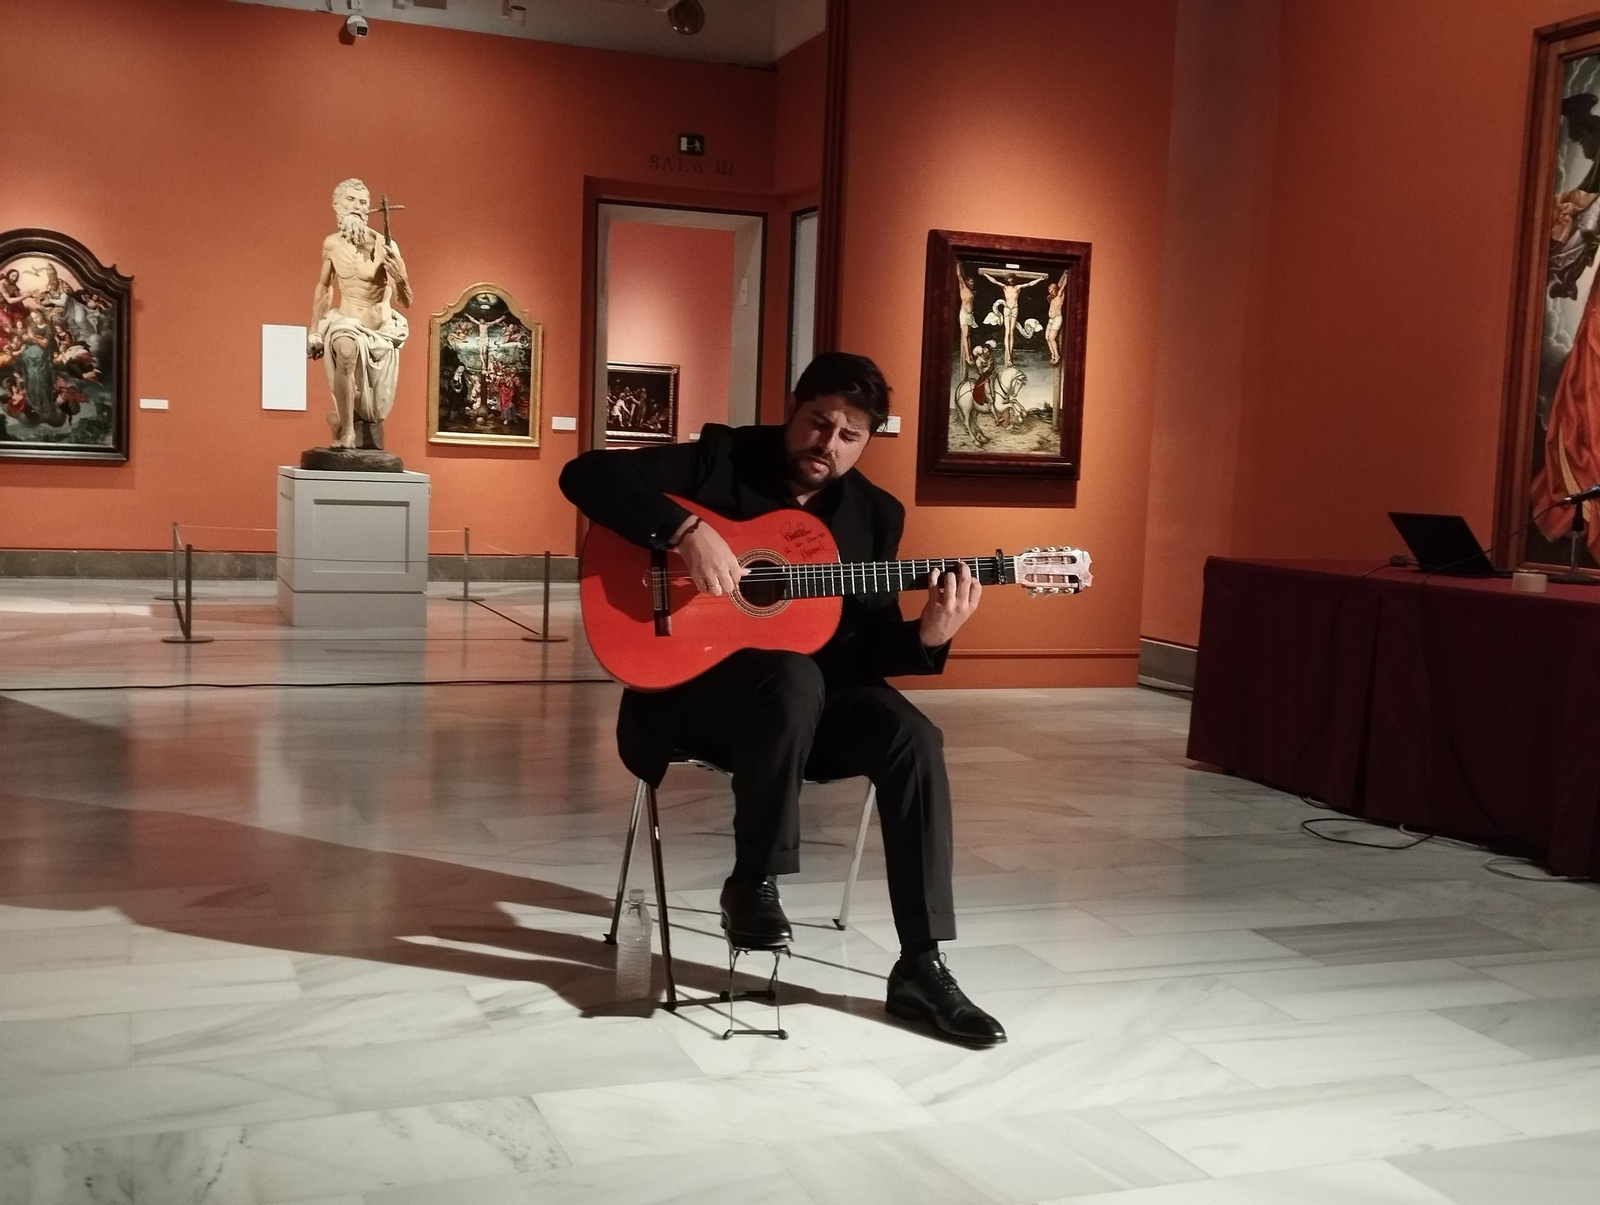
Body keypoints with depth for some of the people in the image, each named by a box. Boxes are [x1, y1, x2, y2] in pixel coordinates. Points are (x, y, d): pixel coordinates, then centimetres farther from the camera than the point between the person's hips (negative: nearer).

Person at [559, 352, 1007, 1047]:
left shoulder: (875, 515, 7)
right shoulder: (722, 459, -3)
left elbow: (868, 650, 4)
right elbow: (586, 474, -14)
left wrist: (927, 637, -18)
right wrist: (685, 532, -27)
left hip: (816, 692, 4)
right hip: (694, 684, -4)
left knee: (912, 739, -23)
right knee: (794, 678, -37)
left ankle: (920, 969, -17)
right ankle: (753, 881, -16)